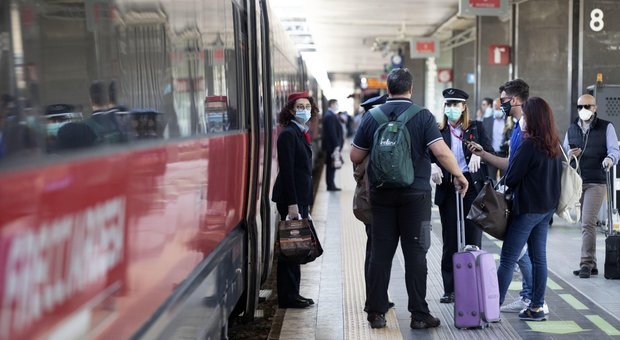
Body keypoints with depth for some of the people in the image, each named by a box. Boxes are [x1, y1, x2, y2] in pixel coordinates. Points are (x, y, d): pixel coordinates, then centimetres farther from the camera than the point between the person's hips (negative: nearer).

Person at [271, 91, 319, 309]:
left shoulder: (302, 133, 15)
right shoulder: (288, 134, -13)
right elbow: (287, 171, -18)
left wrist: (304, 202, 16)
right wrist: (292, 204, -21)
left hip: (300, 196, 9)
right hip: (291, 198, -9)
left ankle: (292, 295, 19)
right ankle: (288, 297, 4)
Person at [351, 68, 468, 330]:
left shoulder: (372, 117, 2)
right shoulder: (423, 116, -6)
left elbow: (355, 156, 6)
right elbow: (441, 152, -15)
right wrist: (459, 176, -1)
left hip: (381, 193, 2)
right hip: (415, 193, -2)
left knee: (380, 253, 7)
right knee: (415, 254, 3)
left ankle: (376, 313, 12)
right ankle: (419, 314, 7)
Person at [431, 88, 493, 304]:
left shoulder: (476, 128, 10)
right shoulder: (438, 131, 10)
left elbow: (490, 152, 2)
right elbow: (430, 155, 0)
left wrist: (478, 153, -19)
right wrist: (433, 166, -21)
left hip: (472, 187, 0)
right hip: (447, 189, 1)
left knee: (473, 240, 0)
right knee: (450, 242, 4)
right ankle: (450, 290, 12)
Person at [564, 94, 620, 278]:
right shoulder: (572, 129, 14)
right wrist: (569, 155, -5)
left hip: (596, 183, -5)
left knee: (588, 223, -13)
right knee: (584, 224, 9)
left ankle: (586, 263, -8)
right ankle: (591, 263, 16)